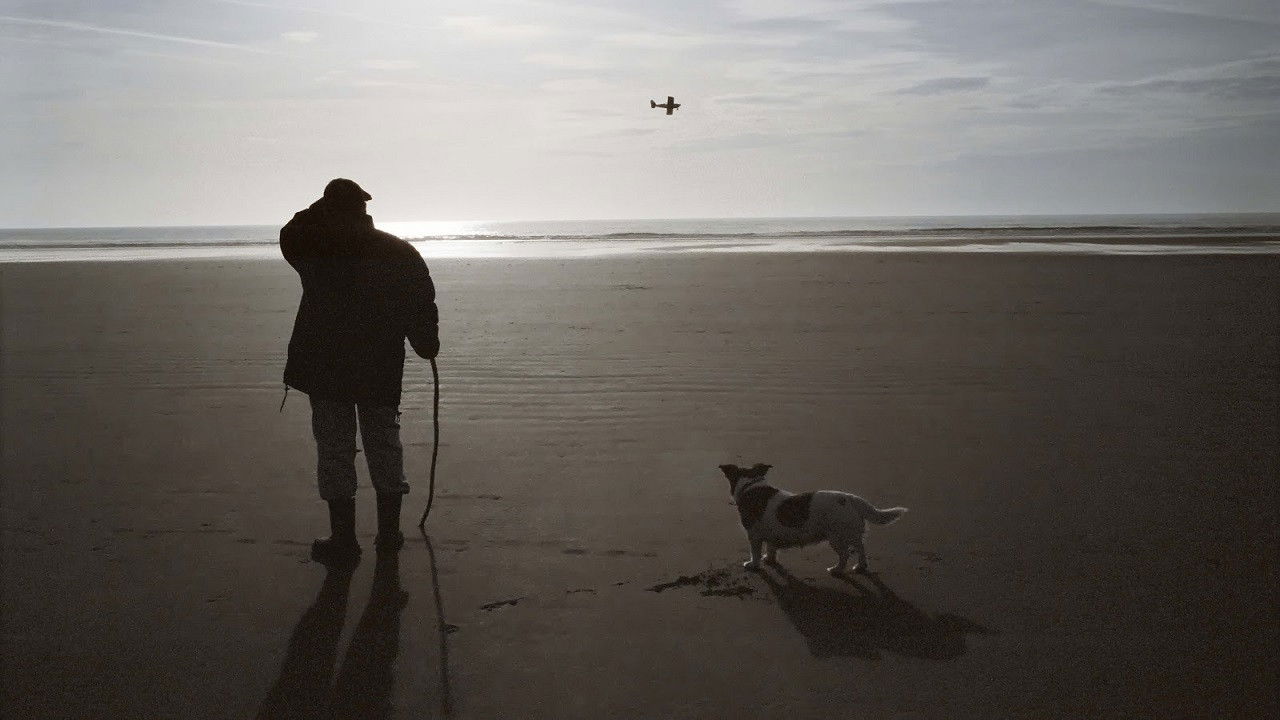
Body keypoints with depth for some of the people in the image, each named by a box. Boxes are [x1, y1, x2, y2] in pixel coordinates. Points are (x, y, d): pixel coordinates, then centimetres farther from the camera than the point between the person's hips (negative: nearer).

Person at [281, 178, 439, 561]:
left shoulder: (313, 248, -7)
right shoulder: (399, 252, -2)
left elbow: (289, 235, 16)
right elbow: (422, 307, 1)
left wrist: (321, 212, 14)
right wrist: (427, 346, 14)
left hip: (324, 369, -2)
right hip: (382, 370, 2)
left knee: (334, 450, 4)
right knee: (384, 447, 13)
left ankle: (343, 538, 7)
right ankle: (389, 532, 19)